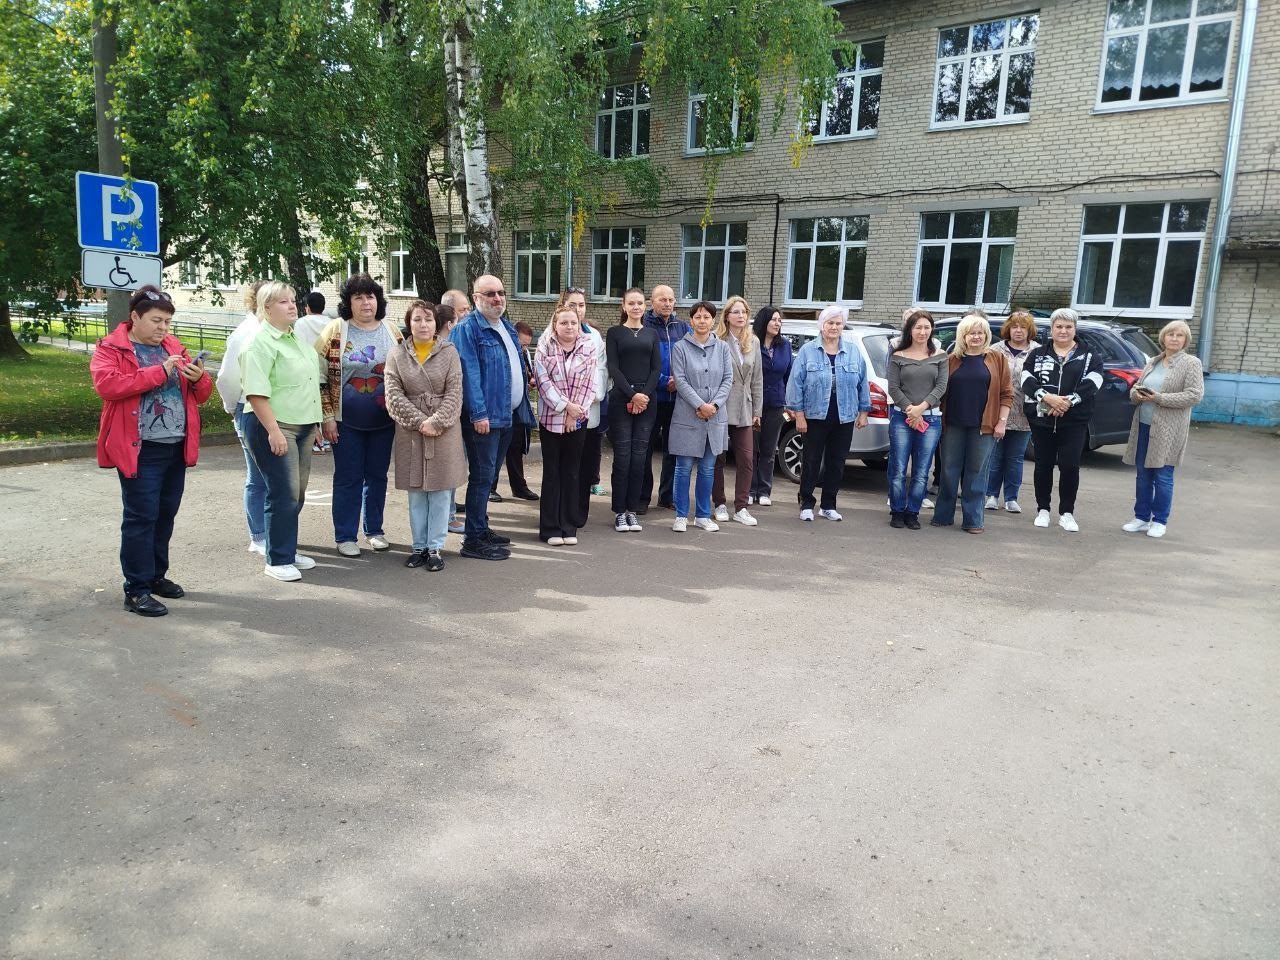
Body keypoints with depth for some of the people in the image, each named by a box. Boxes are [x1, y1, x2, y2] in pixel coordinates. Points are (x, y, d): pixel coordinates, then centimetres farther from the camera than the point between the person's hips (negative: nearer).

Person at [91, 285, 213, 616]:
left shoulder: (173, 346, 15)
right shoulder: (110, 349, -3)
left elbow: (201, 394, 17)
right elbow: (106, 384, -22)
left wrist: (199, 378, -7)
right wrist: (159, 372, -22)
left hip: (176, 448, 6)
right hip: (140, 450, -6)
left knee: (166, 514, 14)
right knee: (141, 517, -5)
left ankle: (155, 575, 28)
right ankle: (136, 590, 2)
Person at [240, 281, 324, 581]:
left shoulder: (297, 337, 15)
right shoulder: (261, 343, -12)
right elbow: (256, 393, -20)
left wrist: (316, 421, 20)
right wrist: (273, 431, -25)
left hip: (302, 427, 8)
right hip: (274, 427, -8)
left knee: (296, 494, 13)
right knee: (284, 494, -6)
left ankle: (288, 550, 25)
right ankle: (277, 560, 4)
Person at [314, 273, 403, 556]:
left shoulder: (392, 331, 4)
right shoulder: (335, 330, -5)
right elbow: (320, 376, -5)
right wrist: (327, 416, -9)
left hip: (383, 421, 3)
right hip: (347, 421, -3)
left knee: (377, 476, 12)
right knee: (348, 478, 4)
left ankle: (374, 530, 26)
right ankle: (345, 536, 14)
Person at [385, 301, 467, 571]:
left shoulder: (449, 352, 2)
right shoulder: (397, 354, 4)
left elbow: (454, 392, -4)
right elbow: (394, 394, -3)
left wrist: (437, 421, -16)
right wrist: (419, 421, -13)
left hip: (444, 431, -1)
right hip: (410, 432, 1)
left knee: (441, 491, 1)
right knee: (416, 491, 7)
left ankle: (435, 547, 11)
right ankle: (419, 546, 18)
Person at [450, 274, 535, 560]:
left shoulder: (507, 327, 16)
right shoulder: (467, 328, -11)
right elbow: (470, 374, -18)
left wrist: (522, 406, 18)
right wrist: (479, 413, -23)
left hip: (507, 415, 8)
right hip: (484, 416, -8)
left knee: (489, 475, 16)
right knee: (482, 477, -5)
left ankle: (481, 528, 26)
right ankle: (474, 539, 2)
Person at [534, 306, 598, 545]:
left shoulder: (588, 347, 3)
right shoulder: (545, 346, 0)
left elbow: (589, 383, -2)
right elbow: (543, 379, -8)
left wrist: (575, 413, -9)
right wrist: (566, 405, -14)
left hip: (578, 420, 1)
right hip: (551, 417, -1)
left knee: (572, 473, 6)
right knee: (551, 473, 3)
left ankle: (569, 527, 14)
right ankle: (550, 528, 9)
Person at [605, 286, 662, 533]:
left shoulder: (651, 334, 14)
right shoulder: (614, 333, 6)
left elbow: (657, 368, 6)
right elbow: (613, 368, -4)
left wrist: (645, 394, -9)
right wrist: (632, 395, -14)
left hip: (647, 400, 3)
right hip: (621, 400, -2)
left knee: (639, 457, 2)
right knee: (622, 456, -4)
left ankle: (633, 510, 9)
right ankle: (619, 512, 3)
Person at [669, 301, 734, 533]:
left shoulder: (722, 347, 8)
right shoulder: (681, 347, -1)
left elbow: (728, 379, 4)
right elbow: (680, 380, -7)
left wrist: (715, 405, -10)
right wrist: (700, 405, -16)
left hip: (715, 417, 3)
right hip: (688, 416, -3)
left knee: (708, 469, 9)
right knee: (684, 467, 1)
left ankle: (703, 516, 18)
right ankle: (681, 516, 11)